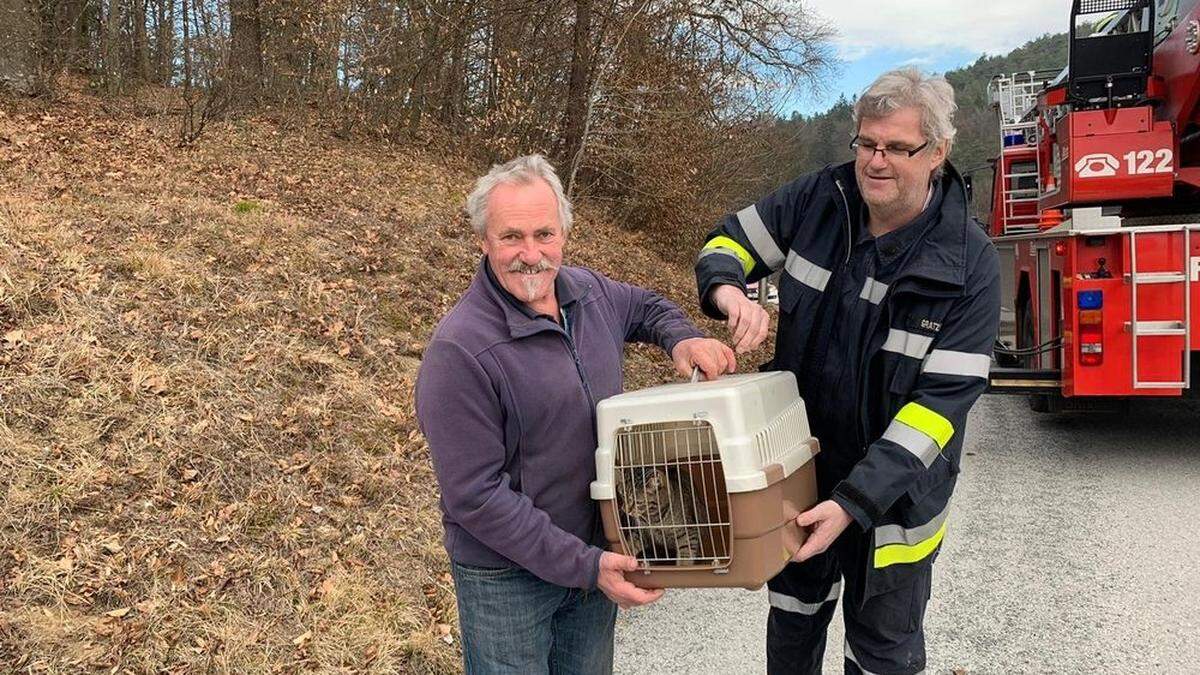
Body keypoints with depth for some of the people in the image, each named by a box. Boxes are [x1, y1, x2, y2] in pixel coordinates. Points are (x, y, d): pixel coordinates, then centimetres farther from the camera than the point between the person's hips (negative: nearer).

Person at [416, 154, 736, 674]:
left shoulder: (588, 291, -4)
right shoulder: (458, 352, -26)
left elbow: (647, 308, 18)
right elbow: (476, 496, -24)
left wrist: (682, 339, -4)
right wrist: (585, 566, -23)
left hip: (596, 552, 6)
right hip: (508, 578, -6)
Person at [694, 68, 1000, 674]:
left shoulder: (969, 264, -21)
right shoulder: (817, 200, -11)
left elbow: (940, 401, -24)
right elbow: (728, 242, 0)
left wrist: (855, 501, -31)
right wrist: (727, 291, -26)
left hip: (893, 491, -3)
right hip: (799, 468, 3)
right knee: (793, 619, 25)